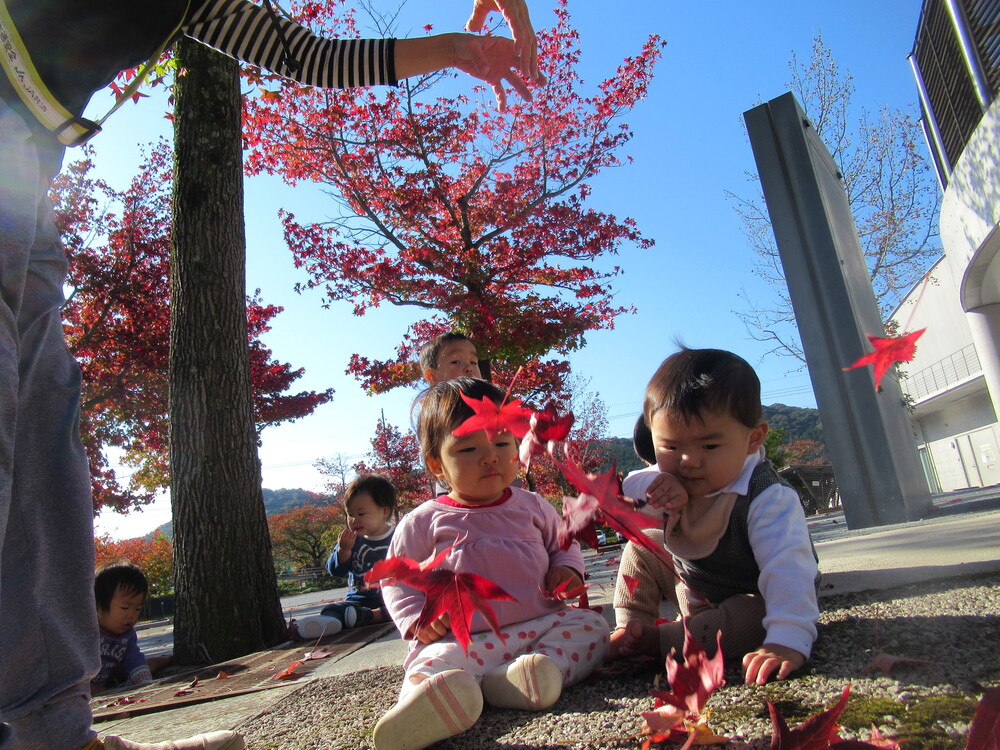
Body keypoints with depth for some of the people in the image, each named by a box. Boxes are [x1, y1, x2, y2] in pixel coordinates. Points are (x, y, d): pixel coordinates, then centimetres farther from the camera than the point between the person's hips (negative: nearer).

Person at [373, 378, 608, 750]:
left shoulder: (532, 506, 12)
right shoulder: (424, 521, 5)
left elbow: (564, 544, 25)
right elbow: (396, 578, 10)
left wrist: (566, 570, 2)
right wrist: (416, 618, -9)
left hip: (540, 625, 4)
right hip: (460, 640, -3)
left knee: (591, 625, -18)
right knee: (435, 664, -33)